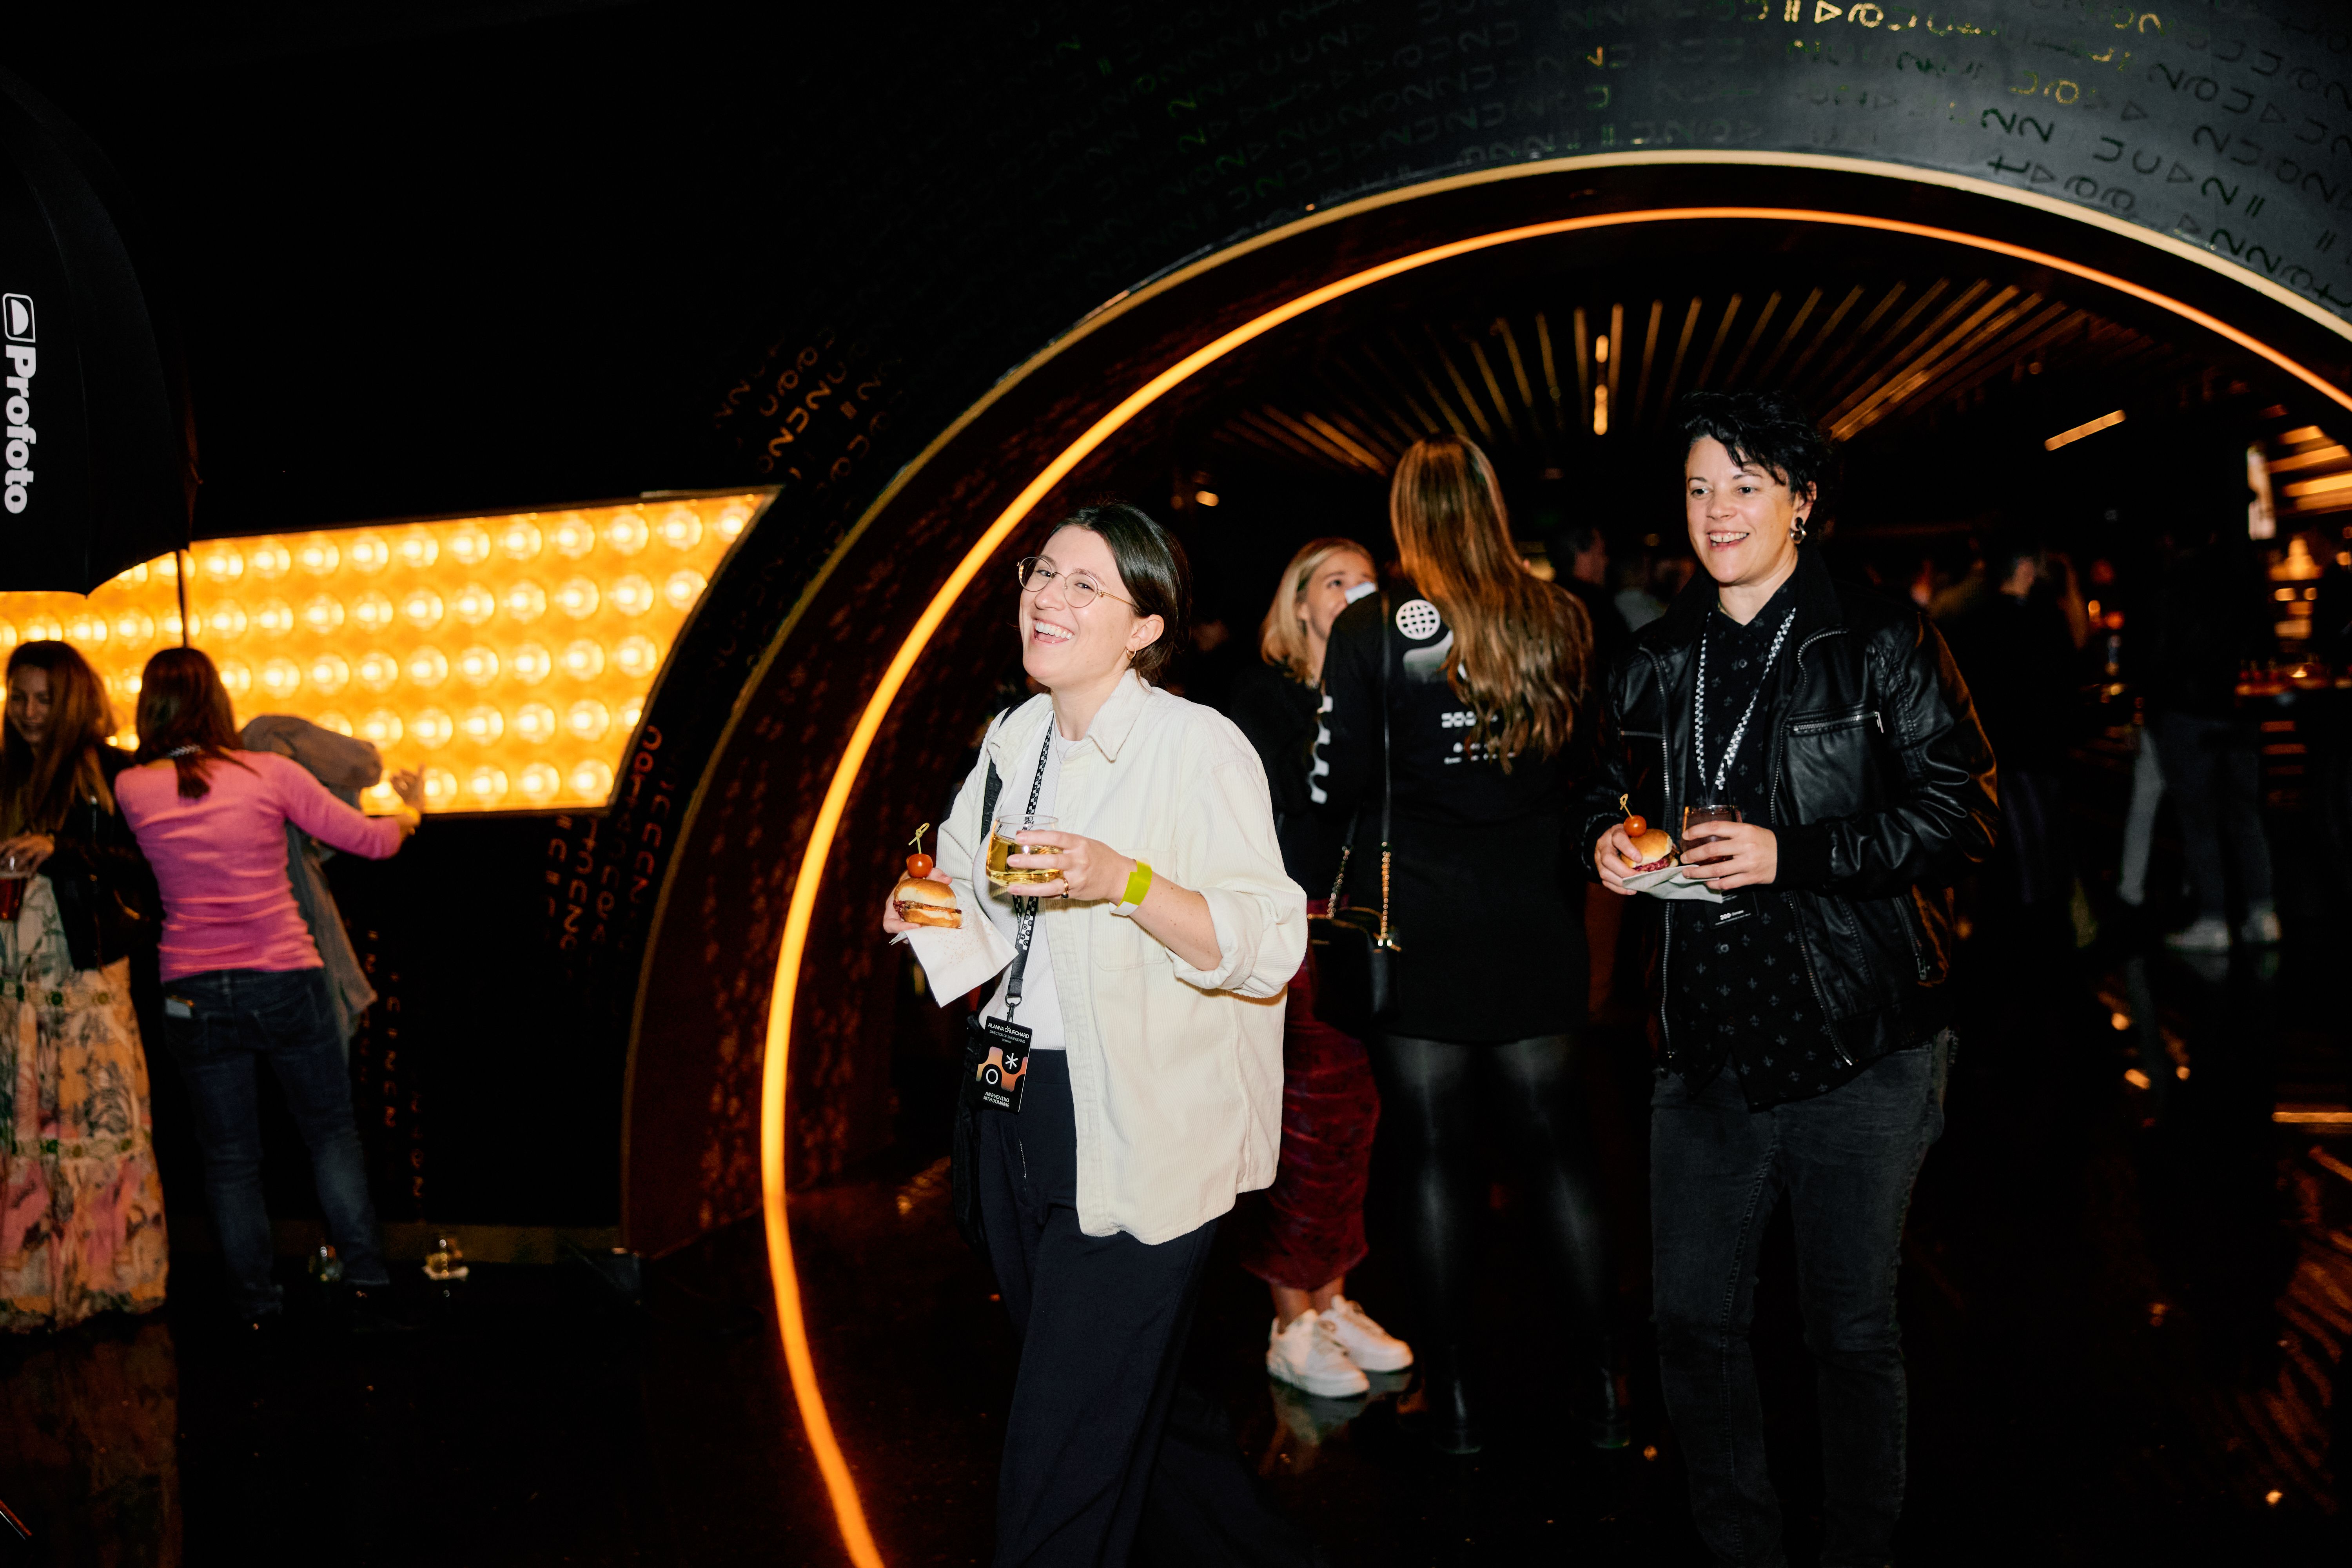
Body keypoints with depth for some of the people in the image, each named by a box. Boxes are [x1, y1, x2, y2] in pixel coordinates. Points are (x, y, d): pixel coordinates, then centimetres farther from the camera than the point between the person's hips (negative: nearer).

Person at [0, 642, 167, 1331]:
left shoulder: (111, 774, 0)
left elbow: (140, 861, -8)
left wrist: (59, 850, -18)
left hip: (88, 972, -4)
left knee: (101, 1119, -3)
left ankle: (113, 1274, 4)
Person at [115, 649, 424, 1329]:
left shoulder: (132, 789, -3)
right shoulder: (269, 773, -7)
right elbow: (372, 840, -1)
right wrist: (410, 809, 19)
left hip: (194, 995, 1)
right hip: (287, 984, -1)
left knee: (229, 1159, 12)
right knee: (331, 1133, 13)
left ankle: (258, 1310, 19)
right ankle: (367, 1288, 12)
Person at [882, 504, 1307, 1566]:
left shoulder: (1200, 747, -14)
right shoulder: (1012, 739, 7)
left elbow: (1269, 948, -20)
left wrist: (1127, 881, -31)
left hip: (1138, 1135, -7)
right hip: (1017, 1108, 7)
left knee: (1068, 1451, -2)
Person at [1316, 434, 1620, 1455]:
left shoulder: (1370, 629, -9)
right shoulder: (1560, 621, 1)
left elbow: (1348, 789, -7)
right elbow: (1589, 764, 9)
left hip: (1418, 924, -3)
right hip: (1537, 922, 3)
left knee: (1436, 1158, 7)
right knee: (1558, 1147, 13)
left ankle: (1452, 1399, 15)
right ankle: (1602, 1386, 20)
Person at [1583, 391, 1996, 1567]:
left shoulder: (1881, 643, -4)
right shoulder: (1656, 660, 10)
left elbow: (1960, 816, -9)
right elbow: (1613, 789, 22)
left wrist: (1794, 855, -19)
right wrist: (1610, 837, -1)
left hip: (1858, 1045, -4)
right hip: (1707, 1041, 4)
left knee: (1853, 1333, 9)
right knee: (1693, 1318, 11)